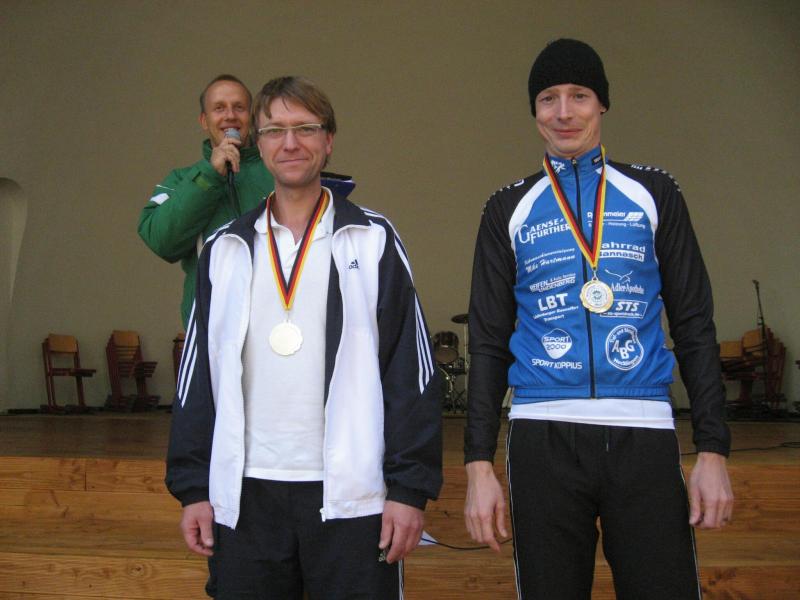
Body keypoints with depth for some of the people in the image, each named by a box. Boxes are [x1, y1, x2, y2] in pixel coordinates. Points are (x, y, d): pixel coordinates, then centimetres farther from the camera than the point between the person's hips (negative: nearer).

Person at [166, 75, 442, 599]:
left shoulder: (373, 241, 1)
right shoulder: (225, 251, 10)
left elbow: (411, 371, -3)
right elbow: (198, 375, 10)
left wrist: (411, 487, -8)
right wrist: (193, 486, 5)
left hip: (350, 496, -2)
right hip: (243, 497, 3)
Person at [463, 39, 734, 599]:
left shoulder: (654, 193, 9)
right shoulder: (509, 210, 10)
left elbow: (695, 325, 8)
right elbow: (489, 342, 9)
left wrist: (713, 449, 1)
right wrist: (479, 464, 2)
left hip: (644, 434, 0)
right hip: (543, 441, 1)